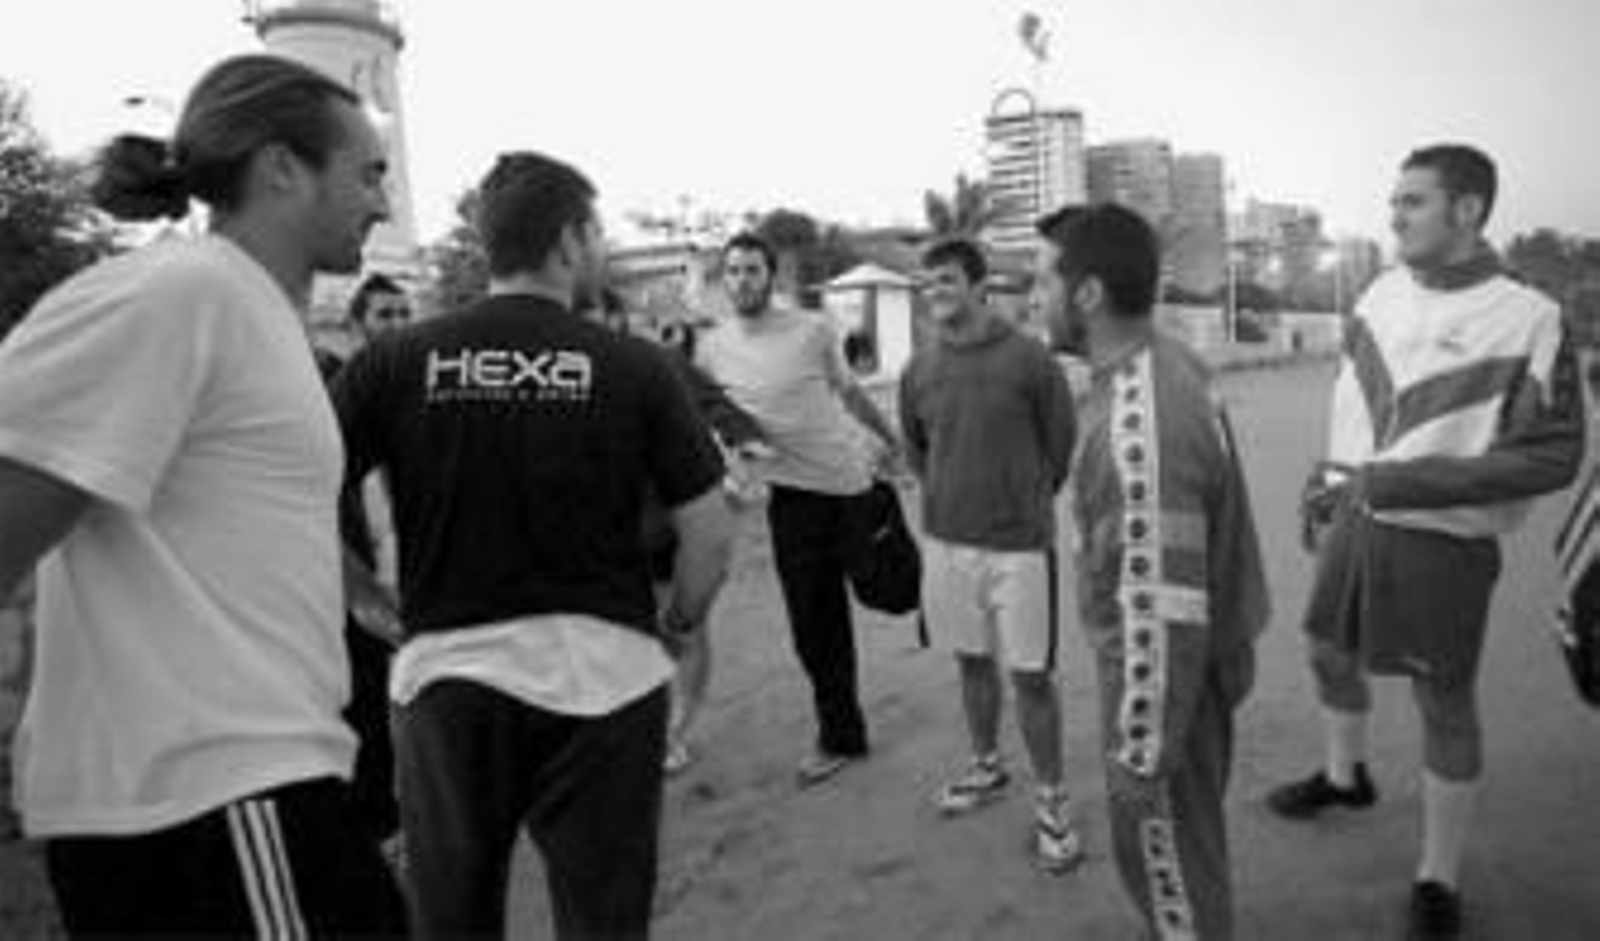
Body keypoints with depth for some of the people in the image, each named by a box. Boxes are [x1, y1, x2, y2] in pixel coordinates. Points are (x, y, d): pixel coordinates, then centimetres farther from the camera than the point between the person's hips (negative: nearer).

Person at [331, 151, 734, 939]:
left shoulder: (396, 362, -2)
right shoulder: (633, 367, -4)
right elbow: (708, 535, -5)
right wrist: (673, 629, 12)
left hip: (444, 671, 2)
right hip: (604, 670, -1)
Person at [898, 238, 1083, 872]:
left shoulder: (1029, 358, -10)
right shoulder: (918, 370, 1)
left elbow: (1061, 445, 1)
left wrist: (1024, 503, 9)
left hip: (1020, 543, -4)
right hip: (946, 540, 4)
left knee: (1031, 674, 2)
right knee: (972, 662, 18)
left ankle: (1052, 800, 19)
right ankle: (986, 767, 39)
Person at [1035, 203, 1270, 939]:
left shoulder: (1141, 422, -32)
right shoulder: (1169, 363, 0)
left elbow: (1164, 609, -30)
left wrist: (1139, 753, -21)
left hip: (1166, 675, -9)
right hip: (1203, 652, 9)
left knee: (1165, 850, 12)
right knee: (1183, 841, 27)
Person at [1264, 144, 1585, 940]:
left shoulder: (1528, 319, -16)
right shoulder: (1384, 292, 0)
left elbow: (1553, 456, -17)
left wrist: (1404, 482, -25)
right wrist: (1327, 483, 15)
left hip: (1444, 544, -5)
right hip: (1356, 524, 6)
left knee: (1445, 705, 7)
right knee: (1329, 652, 20)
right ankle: (1344, 776, 49)